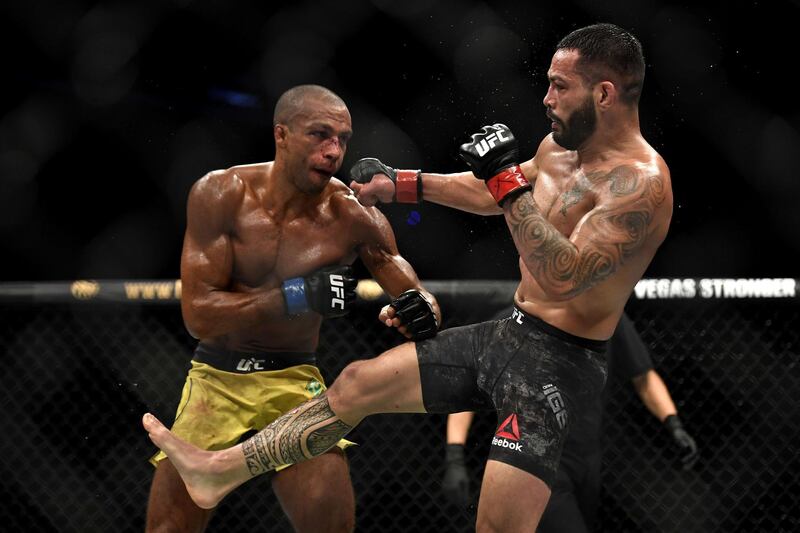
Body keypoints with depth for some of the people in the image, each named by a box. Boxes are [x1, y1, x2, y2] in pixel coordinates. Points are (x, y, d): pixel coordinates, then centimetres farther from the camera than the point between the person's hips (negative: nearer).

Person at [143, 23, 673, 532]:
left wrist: (509, 181, -32)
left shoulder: (640, 183, -22)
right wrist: (401, 184, 27)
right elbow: (491, 195, 27)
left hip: (561, 362, -9)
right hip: (507, 334, 9)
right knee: (358, 383, 13)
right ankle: (221, 470, 24)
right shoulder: (559, 147, 7)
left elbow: (562, 278, -32)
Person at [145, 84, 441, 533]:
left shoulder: (354, 216, -12)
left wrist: (423, 312, -30)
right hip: (215, 378, 0)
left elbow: (418, 299, -4)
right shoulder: (221, 194, -14)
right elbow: (198, 314, -19)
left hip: (294, 380, 0)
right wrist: (299, 295, -29)